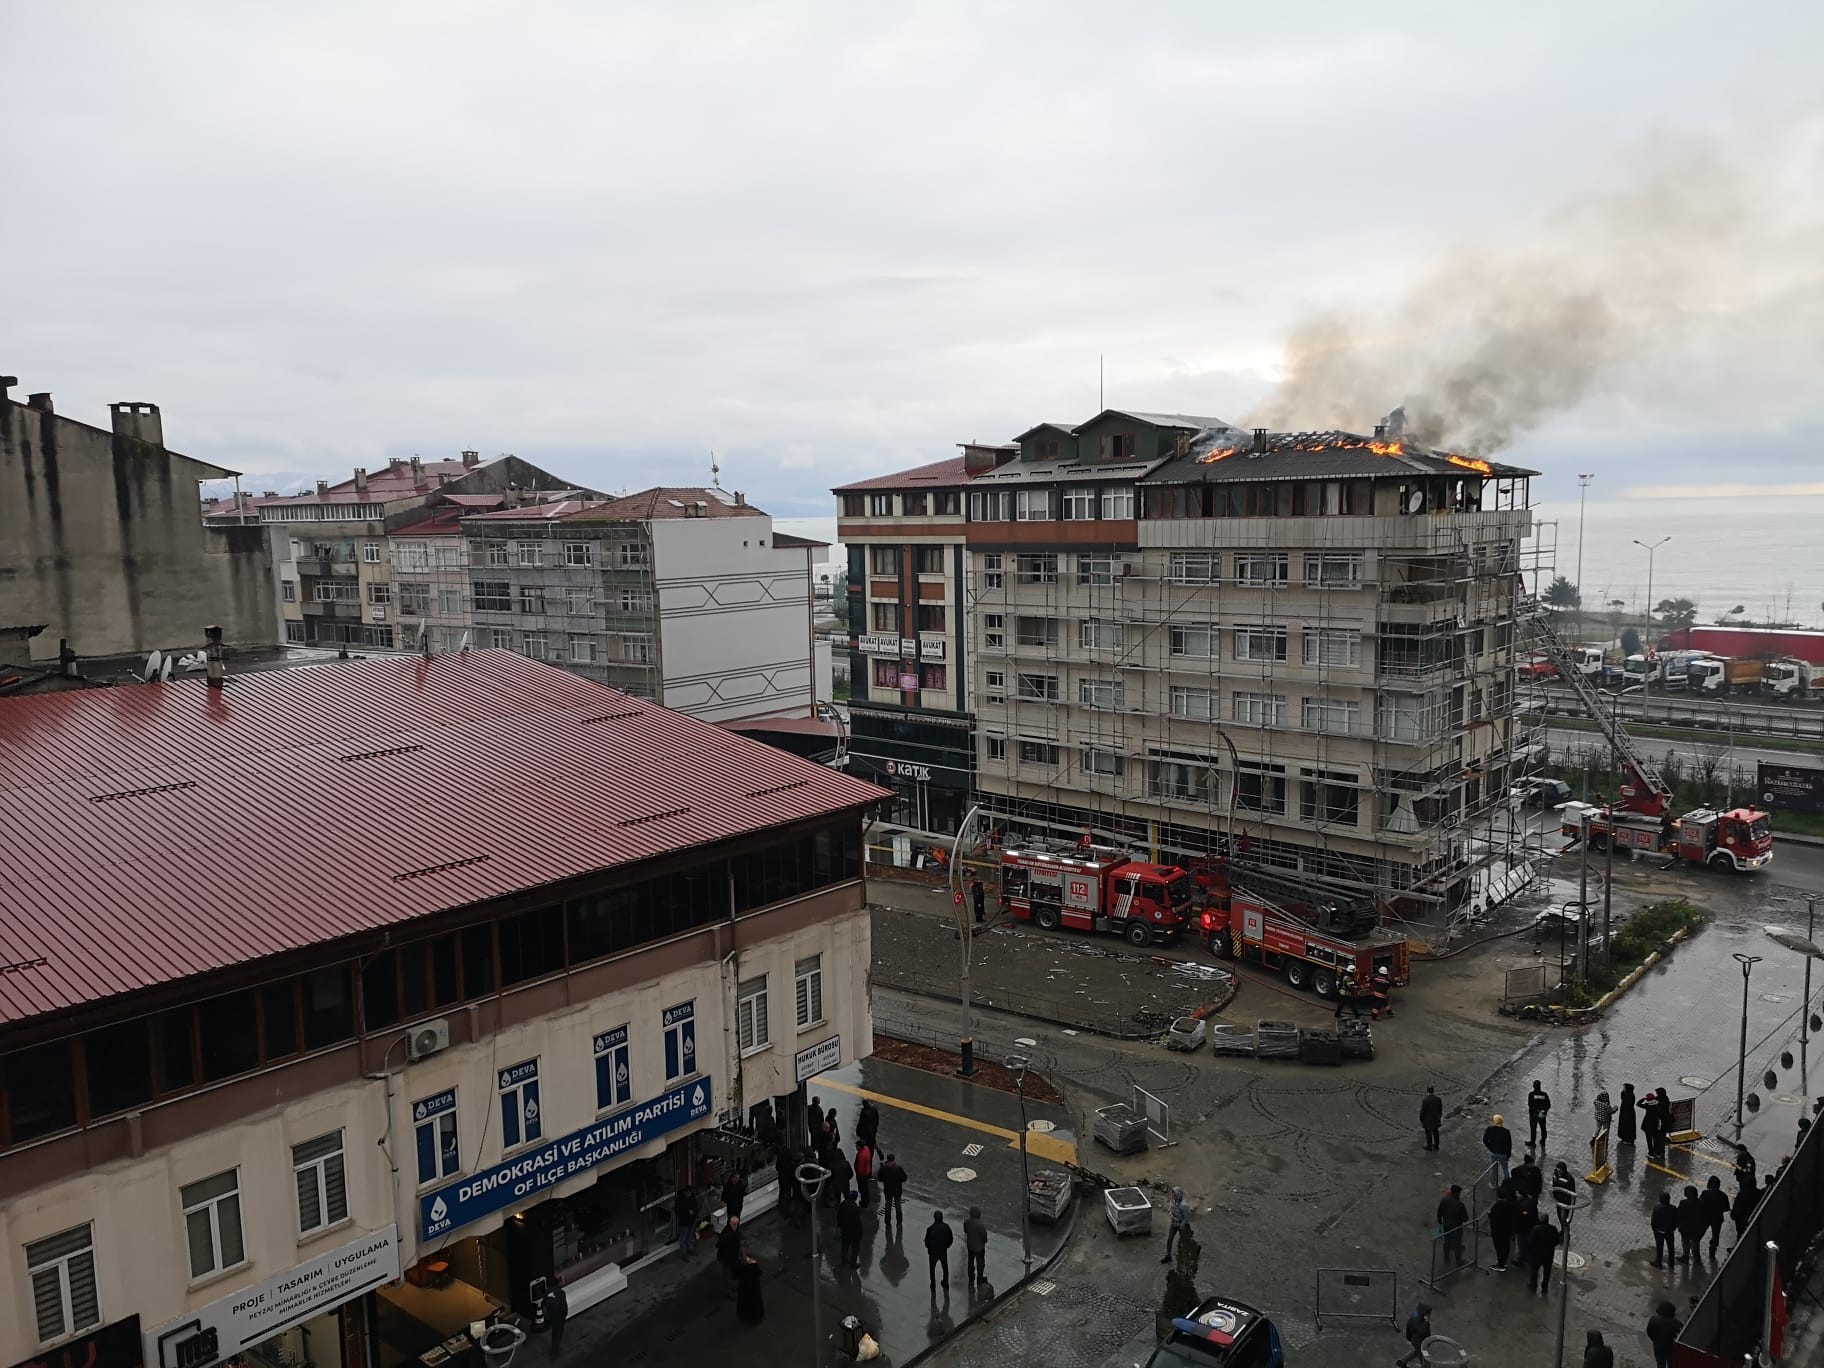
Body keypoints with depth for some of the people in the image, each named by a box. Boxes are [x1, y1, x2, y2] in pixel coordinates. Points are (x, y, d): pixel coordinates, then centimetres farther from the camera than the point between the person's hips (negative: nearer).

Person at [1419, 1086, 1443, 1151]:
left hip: (1427, 1120, -4)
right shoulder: (1438, 1099, -16)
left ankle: (1429, 1146, 34)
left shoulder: (1425, 1100, -30)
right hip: (1436, 1120, 4)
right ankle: (1436, 1145, 41)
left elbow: (1422, 1111, -20)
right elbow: (1440, 1110, -2)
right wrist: (1439, 1117, 17)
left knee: (1428, 1133, 17)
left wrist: (1421, 1120, -5)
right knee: (1435, 1132, 25)